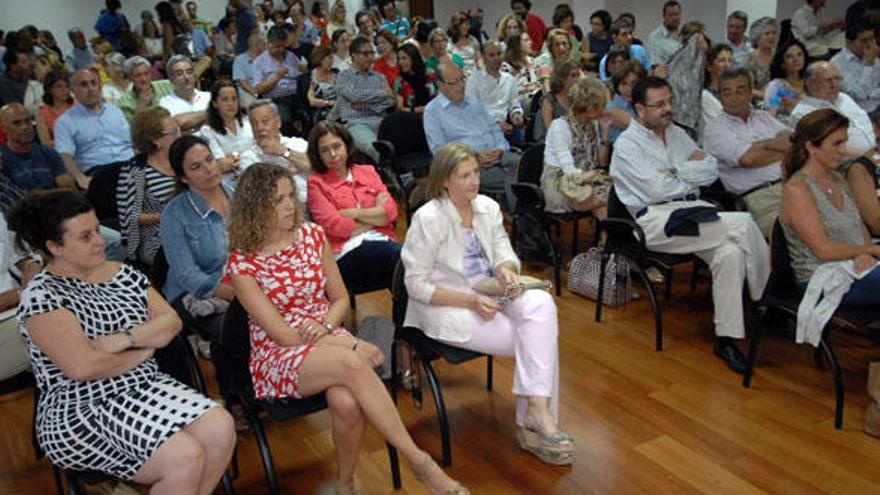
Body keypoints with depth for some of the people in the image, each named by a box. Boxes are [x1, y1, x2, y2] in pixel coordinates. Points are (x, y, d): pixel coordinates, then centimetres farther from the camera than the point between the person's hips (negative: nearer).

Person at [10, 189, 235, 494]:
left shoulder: (123, 273, 10)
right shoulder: (40, 296, -9)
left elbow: (171, 322, 5)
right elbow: (83, 366, -20)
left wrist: (125, 339, -12)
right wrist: (143, 351, -5)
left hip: (145, 388, 6)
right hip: (81, 414, -6)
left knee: (221, 428, -18)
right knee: (184, 457, -26)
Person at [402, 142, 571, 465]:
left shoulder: (488, 207, 5)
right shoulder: (428, 219, -14)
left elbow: (504, 253, 9)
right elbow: (417, 284, -14)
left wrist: (507, 270, -17)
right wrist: (470, 301, -22)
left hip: (488, 296, 6)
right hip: (445, 307, -6)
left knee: (541, 303, -24)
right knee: (529, 339, -21)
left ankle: (537, 411, -24)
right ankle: (533, 421, -6)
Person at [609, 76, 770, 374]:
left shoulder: (677, 134, 22)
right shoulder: (627, 144, 1)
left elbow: (712, 169, 11)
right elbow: (657, 190, -10)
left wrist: (675, 172, -3)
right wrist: (694, 173, 6)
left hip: (691, 211, 6)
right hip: (656, 220, -6)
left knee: (730, 253, -26)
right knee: (743, 224, -24)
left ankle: (725, 338, -19)